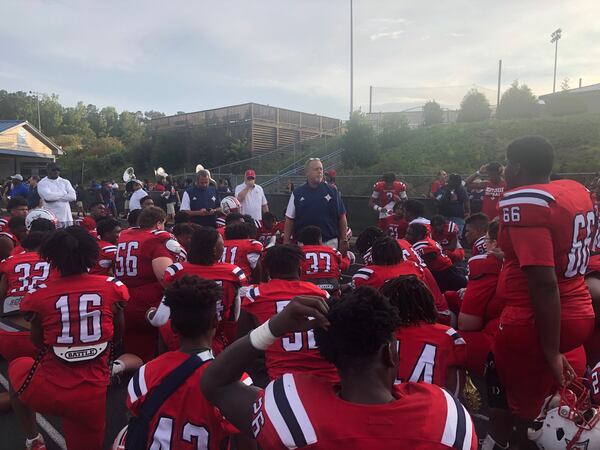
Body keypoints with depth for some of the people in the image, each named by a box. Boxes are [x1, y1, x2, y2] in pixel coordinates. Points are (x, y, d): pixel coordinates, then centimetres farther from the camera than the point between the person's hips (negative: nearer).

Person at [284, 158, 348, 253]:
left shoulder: (332, 191, 2)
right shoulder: (297, 193, 4)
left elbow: (342, 218, 5)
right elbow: (289, 220, 6)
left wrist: (344, 241, 1)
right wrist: (286, 241, 0)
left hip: (329, 243, 0)